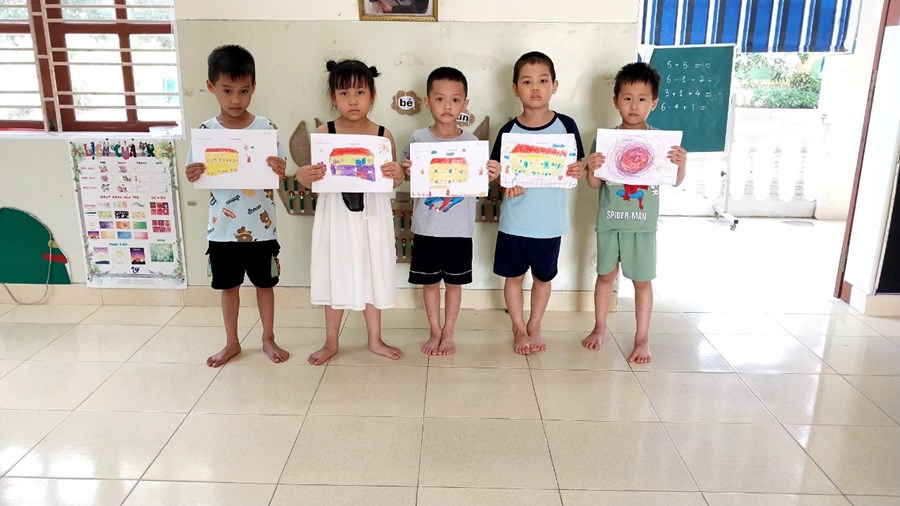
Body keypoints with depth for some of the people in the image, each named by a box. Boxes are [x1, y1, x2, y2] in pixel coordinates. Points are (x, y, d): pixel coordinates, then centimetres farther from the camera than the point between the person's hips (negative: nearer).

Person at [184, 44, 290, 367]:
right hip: (223, 228, 1)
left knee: (264, 283, 13)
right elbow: (199, 178, 2)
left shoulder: (266, 128, -7)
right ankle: (231, 342, 33)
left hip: (260, 227, -1)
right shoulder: (205, 131, -4)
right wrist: (192, 176, -21)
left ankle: (268, 339, 31)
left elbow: (279, 174, -4)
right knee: (228, 285, 15)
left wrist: (279, 171, -26)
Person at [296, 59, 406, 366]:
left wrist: (397, 174, -20)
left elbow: (394, 182, 2)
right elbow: (312, 180, -3)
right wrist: (304, 176, -25)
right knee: (336, 275, 11)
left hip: (372, 216, 1)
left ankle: (375, 340, 32)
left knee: (373, 275, 13)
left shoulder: (383, 135, -3)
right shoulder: (324, 133, -6)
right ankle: (331, 341, 31)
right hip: (336, 215, -1)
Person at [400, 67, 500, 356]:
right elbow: (407, 176, 1)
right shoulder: (418, 139, -3)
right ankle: (435, 332, 29)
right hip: (426, 225, 0)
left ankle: (448, 334, 28)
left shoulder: (471, 142, -2)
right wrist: (407, 172, -20)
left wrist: (491, 176, -19)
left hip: (459, 227, 0)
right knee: (429, 281, 11)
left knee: (454, 281, 11)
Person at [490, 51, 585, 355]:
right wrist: (507, 184, -21)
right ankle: (519, 329, 32)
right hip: (515, 220, 0)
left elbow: (576, 168, 2)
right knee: (514, 275, 12)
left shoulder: (566, 126, -6)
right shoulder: (509, 131, -6)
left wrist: (578, 171, -21)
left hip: (550, 222, 0)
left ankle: (534, 326, 36)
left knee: (544, 276, 15)